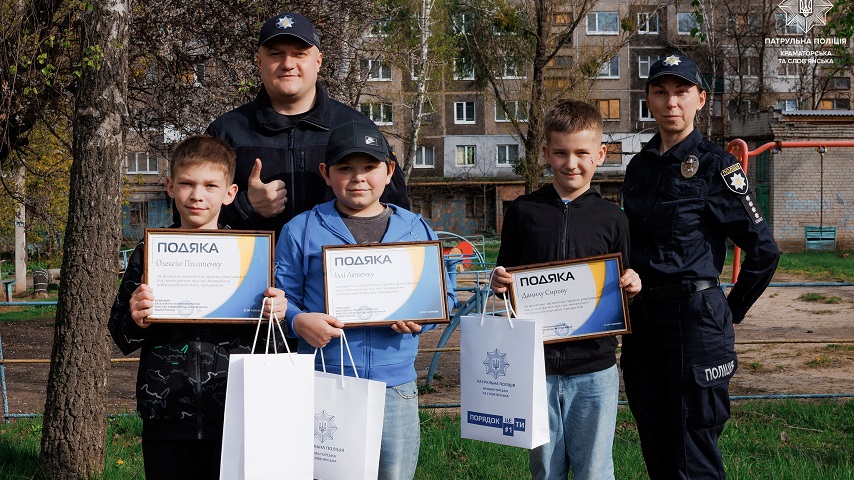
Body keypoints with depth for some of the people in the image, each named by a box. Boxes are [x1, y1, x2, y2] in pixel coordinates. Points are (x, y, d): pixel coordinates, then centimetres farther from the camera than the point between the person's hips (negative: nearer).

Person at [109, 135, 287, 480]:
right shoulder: (150, 252, 5)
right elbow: (121, 339, 9)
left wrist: (274, 315, -9)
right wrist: (136, 323, -12)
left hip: (234, 414, 0)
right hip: (166, 415, 0)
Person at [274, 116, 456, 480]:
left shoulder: (416, 230, 10)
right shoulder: (300, 231, 4)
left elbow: (443, 296, 11)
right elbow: (281, 297, 3)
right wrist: (298, 321, -17)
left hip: (396, 387, 2)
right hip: (322, 388, -1)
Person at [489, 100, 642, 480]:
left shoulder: (611, 218, 3)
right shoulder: (523, 211, 2)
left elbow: (621, 286, 11)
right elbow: (506, 276, 11)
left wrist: (631, 287, -10)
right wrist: (499, 283, -10)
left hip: (593, 367, 0)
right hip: (536, 365, 1)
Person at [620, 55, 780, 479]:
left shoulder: (716, 165, -7)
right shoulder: (639, 167, 11)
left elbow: (763, 250, -8)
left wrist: (731, 312, -2)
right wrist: (630, 309, 12)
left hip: (694, 317, -6)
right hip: (641, 317, 6)